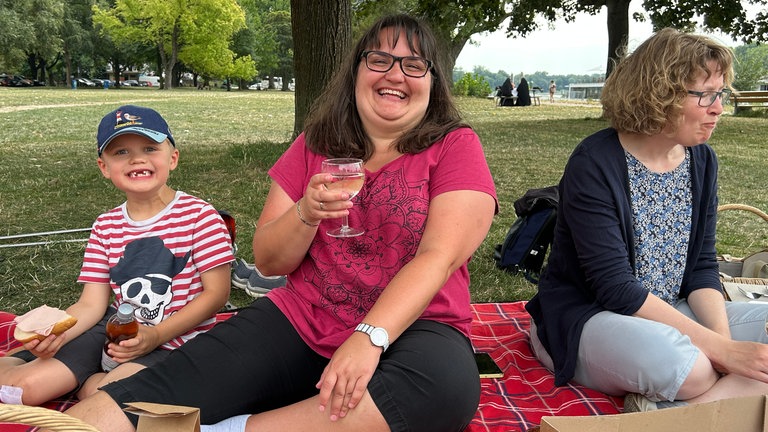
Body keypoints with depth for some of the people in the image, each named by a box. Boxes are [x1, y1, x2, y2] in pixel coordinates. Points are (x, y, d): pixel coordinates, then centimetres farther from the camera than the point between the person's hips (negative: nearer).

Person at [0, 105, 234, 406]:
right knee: (25, 386, -15)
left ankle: (81, 381, 1)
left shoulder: (198, 216, -10)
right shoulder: (106, 227, 7)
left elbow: (216, 293, -11)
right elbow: (91, 304, 4)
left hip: (174, 339, -4)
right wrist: (54, 334, -18)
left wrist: (156, 335, -18)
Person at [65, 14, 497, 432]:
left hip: (408, 331, -2)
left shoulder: (456, 147, -1)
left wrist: (370, 337, -28)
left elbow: (438, 256, -14)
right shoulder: (314, 145, 8)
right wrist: (306, 213, -15)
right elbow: (267, 261, 6)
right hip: (300, 320, 3)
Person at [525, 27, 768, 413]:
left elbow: (702, 267, 4)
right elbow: (615, 287, -23)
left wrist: (723, 341, -15)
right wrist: (721, 349, -26)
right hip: (585, 318, -7)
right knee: (674, 358, -38)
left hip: (671, 313, 8)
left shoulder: (702, 161, 4)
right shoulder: (594, 164, -18)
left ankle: (664, 410, -19)